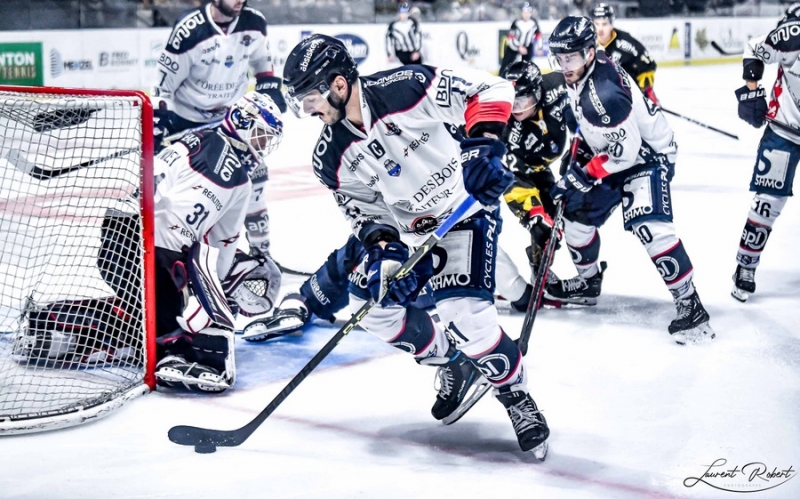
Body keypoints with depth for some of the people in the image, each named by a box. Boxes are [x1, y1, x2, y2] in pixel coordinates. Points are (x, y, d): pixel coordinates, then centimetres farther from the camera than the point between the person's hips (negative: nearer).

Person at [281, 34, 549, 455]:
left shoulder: (407, 89, -25)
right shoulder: (333, 157, -8)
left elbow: (489, 89, -20)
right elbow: (363, 209, 0)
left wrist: (484, 143, -34)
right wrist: (382, 247, -19)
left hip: (467, 209, -7)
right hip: (408, 230, 7)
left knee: (463, 312, -22)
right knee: (371, 303, 1)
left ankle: (517, 399, 0)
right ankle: (452, 363, 22)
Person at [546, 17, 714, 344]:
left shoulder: (604, 93, -33)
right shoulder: (581, 73, -4)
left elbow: (626, 151, -30)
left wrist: (582, 175, -23)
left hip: (647, 155, -10)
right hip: (613, 153, 10)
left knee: (650, 228, -27)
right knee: (577, 213, 13)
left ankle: (690, 305, -21)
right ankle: (588, 281, 35)